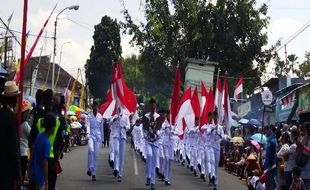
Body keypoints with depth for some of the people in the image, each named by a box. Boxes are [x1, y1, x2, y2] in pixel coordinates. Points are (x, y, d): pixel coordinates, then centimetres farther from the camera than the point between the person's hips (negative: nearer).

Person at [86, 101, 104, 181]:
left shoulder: (100, 117, 7)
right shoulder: (89, 116, 1)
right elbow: (88, 125, -9)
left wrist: (102, 138, 15)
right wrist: (88, 134, -26)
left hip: (98, 135, 2)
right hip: (91, 135, -2)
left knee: (95, 154, 2)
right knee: (91, 150, -25)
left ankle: (93, 172, 7)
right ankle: (90, 169, -17)